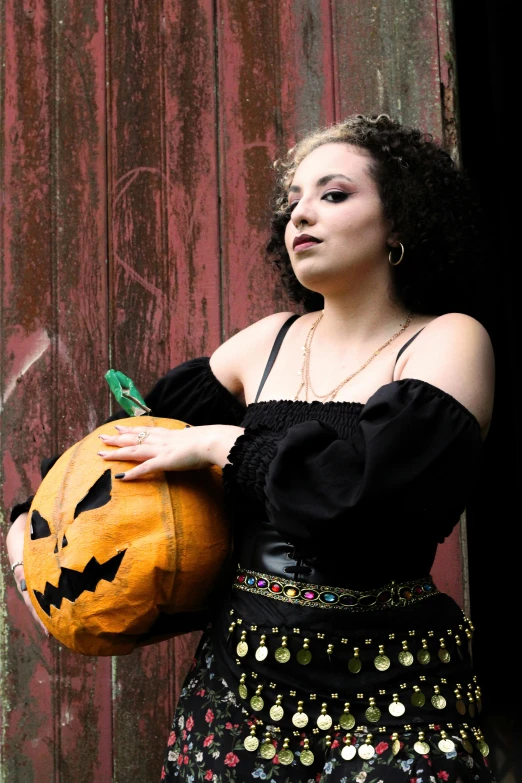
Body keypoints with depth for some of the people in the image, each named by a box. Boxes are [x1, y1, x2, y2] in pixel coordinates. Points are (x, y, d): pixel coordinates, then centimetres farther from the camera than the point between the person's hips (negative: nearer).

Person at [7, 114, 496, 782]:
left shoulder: (448, 341, -8)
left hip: (385, 698, -4)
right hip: (236, 677, 5)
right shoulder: (273, 340, 7)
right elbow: (144, 427, 18)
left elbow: (385, 480, -26)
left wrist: (222, 445, -15)